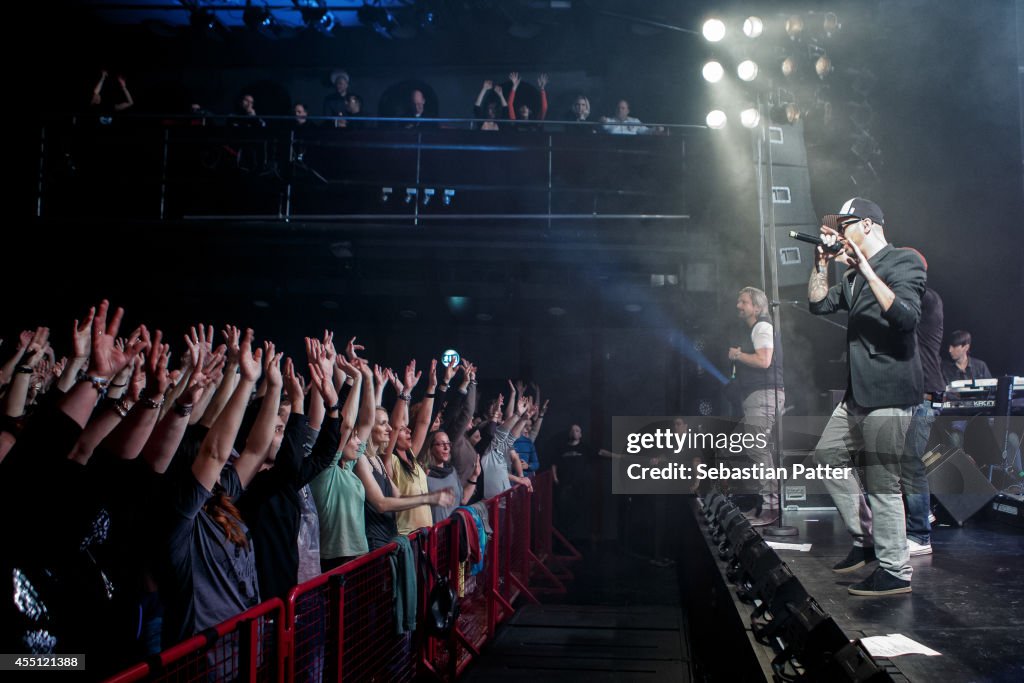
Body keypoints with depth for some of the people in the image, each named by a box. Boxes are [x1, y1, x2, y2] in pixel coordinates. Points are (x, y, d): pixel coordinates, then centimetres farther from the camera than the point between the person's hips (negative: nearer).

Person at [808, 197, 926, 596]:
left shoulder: (904, 262, -8)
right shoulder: (854, 276, 19)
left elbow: (906, 316, -22)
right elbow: (819, 304, 17)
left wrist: (867, 270, -24)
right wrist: (822, 262, 9)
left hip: (889, 393, -10)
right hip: (859, 392, 10)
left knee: (882, 483, -7)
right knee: (828, 454, 15)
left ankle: (895, 572, 2)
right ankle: (866, 538, 22)